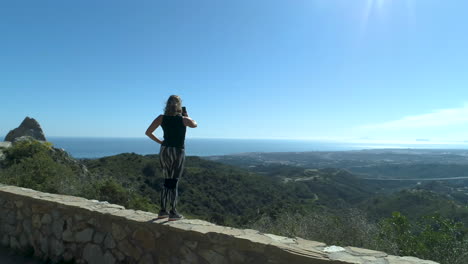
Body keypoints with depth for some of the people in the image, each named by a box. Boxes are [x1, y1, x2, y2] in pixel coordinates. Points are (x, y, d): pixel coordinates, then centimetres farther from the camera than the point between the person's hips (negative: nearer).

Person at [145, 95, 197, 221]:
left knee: (167, 181, 15)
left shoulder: (161, 118, 0)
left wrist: (160, 142, 8)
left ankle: (163, 211, 19)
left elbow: (148, 132, -1)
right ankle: (173, 212, 6)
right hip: (178, 152, -3)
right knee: (174, 182, 2)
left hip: (164, 150, 3)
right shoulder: (183, 119, -7)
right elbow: (194, 124, 9)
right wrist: (186, 116, 15)